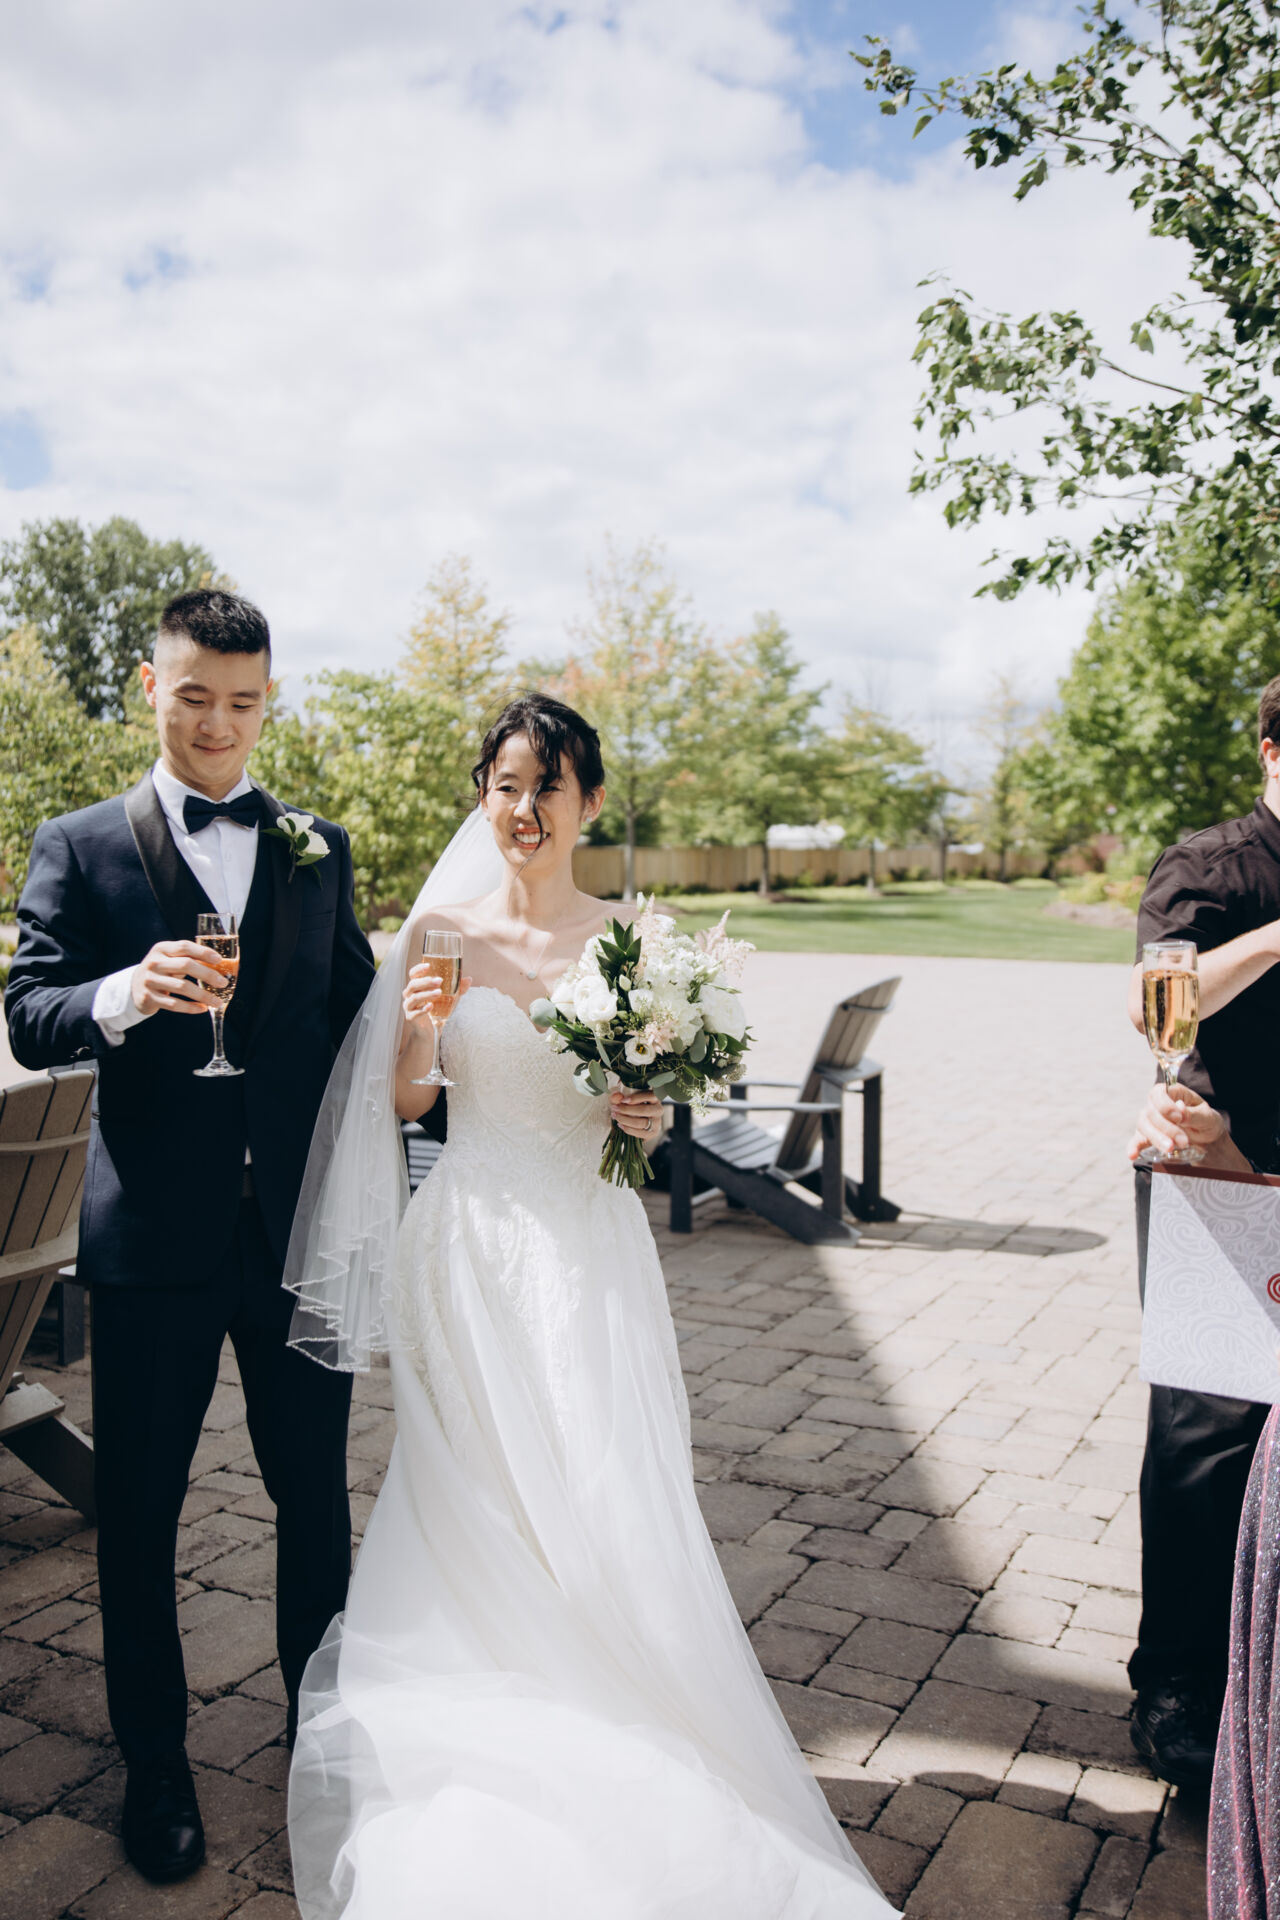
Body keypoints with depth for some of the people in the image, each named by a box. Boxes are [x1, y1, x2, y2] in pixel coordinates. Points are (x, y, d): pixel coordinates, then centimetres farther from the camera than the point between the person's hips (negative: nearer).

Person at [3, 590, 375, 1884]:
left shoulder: (319, 848, 9)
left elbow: (352, 1018, 11)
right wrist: (126, 992, -28)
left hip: (300, 1229, 2)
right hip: (153, 1239, -2)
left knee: (316, 1495, 13)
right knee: (138, 1511, 10)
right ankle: (154, 1766, 31)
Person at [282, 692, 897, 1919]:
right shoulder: (440, 926, -1)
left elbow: (653, 1094, 9)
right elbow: (407, 1101, 4)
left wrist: (650, 1117, -13)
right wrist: (420, 1028, -15)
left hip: (585, 1249, 0)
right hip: (469, 1241, 0)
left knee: (596, 1494, 4)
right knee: (474, 1495, 10)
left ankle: (609, 1750, 26)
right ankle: (489, 1724, 32)